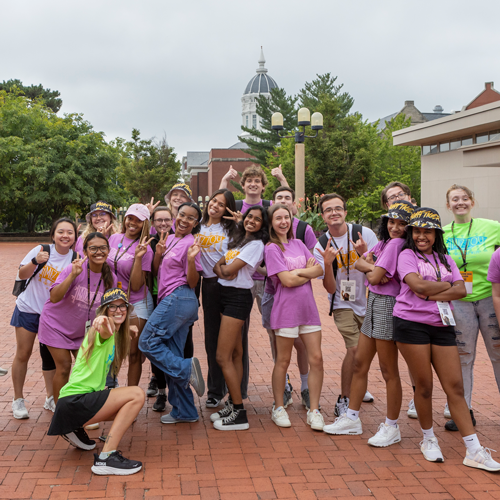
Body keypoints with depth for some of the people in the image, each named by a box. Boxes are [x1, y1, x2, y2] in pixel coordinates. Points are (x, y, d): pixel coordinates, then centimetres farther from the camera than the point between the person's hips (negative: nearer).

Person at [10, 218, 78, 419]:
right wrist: (35, 262, -30)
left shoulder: (75, 258, -10)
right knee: (23, 354, 3)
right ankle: (18, 400, 15)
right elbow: (22, 275, -13)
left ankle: (50, 398, 25)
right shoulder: (42, 250, -14)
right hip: (28, 309, -1)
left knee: (51, 355, 10)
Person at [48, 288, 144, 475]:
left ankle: (77, 428, 21)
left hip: (83, 398, 10)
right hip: (75, 402, -10)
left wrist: (128, 329, 22)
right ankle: (106, 457, -25)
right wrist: (103, 322, -62)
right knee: (137, 395, -23)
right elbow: (104, 332, -40)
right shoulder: (106, 331, -12)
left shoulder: (116, 333, 15)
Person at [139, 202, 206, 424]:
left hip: (178, 298, -9)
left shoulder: (190, 243, -7)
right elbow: (156, 271, 17)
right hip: (169, 300, 9)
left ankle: (187, 369, -8)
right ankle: (184, 411, 13)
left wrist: (191, 259, -26)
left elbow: (192, 282, -10)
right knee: (172, 356, 8)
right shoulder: (169, 239, 16)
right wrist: (158, 253, 0)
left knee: (147, 342, -11)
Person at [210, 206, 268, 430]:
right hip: (226, 295, 9)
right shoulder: (237, 240, 17)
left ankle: (239, 414, -5)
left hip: (238, 298, -9)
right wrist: (222, 269, -10)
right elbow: (218, 265, 11)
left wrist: (224, 267, 6)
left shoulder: (256, 244, -10)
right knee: (235, 354, 13)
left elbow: (230, 269, -16)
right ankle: (232, 403, 19)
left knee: (222, 357, -10)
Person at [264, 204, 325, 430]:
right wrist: (308, 272, -1)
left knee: (316, 358, 1)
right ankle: (278, 408, 20)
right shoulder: (272, 248, -5)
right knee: (283, 361, 4)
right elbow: (287, 281, -14)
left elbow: (319, 269, 3)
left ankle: (314, 410, 11)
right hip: (286, 309, -5)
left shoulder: (298, 244, 13)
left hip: (308, 307, 5)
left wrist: (298, 272, -11)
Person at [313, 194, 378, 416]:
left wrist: (364, 254, -25)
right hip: (343, 304, -2)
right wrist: (328, 263, -27)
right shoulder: (321, 246, -8)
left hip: (370, 302, 2)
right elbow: (330, 289, -12)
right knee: (355, 348, -17)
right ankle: (343, 400, -2)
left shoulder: (365, 233, -9)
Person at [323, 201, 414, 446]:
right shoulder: (383, 242, 13)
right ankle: (352, 418, 25)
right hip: (374, 304, 9)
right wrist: (373, 266, -12)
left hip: (388, 306, -9)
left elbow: (375, 277, -18)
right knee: (360, 363, 14)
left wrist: (370, 270, 2)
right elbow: (358, 263, 6)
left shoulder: (396, 244, -15)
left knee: (388, 370, 0)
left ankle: (391, 427, 12)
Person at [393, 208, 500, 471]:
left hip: (441, 326, 4)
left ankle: (474, 451, 4)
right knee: (424, 385, 2)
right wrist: (446, 285, -1)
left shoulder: (445, 258, 16)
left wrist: (431, 294, -10)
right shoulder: (407, 255, 2)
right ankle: (428, 439, 23)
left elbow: (461, 290, 2)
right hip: (412, 324, -4)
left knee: (455, 387, 1)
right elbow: (418, 285, -16)